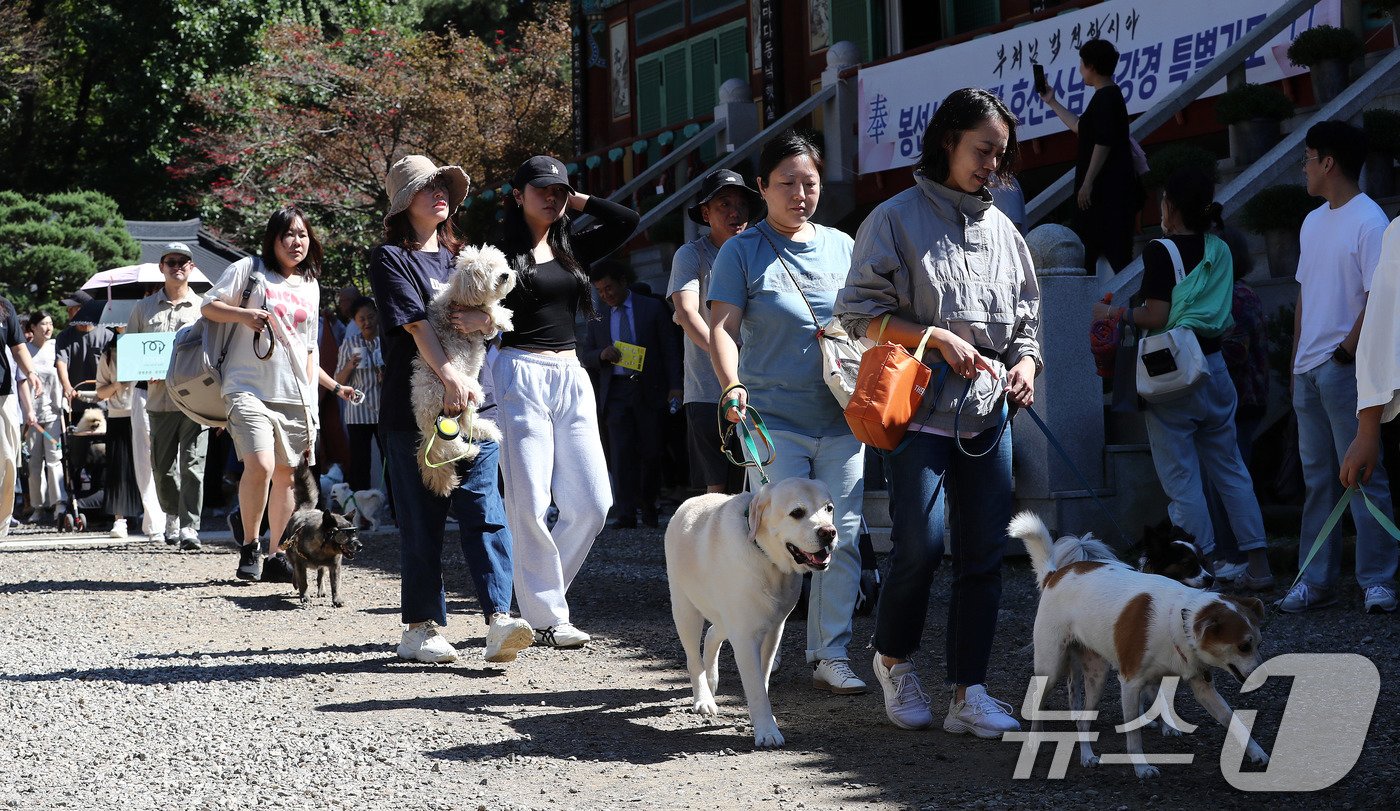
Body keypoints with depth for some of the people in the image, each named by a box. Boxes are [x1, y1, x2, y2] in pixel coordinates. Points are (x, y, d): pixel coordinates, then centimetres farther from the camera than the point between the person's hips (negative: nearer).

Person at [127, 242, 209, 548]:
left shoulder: (204, 307, 10)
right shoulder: (144, 308, 14)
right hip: (159, 397, 2)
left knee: (193, 463, -12)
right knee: (162, 465, 8)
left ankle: (189, 526, -13)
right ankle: (172, 517, 28)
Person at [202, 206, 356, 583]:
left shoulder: (310, 287, 19)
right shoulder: (249, 270, 3)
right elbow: (208, 307, 1)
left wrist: (333, 387, 19)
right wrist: (242, 314, -18)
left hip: (294, 397, 5)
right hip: (249, 388, -5)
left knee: (286, 475, 4)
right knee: (260, 465, -21)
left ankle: (275, 556, 13)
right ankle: (248, 546, -3)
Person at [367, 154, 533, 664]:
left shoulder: (460, 257, 20)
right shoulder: (391, 258, 2)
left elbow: (495, 318, 17)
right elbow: (416, 323, -11)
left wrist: (482, 323, -7)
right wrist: (448, 376, -22)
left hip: (474, 404, 4)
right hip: (415, 408, -4)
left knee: (485, 512, -8)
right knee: (422, 520, 0)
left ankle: (499, 621, -15)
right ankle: (421, 627, 8)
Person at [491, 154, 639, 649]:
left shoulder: (572, 249, 15)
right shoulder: (501, 252, -1)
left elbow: (627, 221, 8)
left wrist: (578, 201, 8)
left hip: (571, 378, 6)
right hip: (521, 374, -6)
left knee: (592, 503, 2)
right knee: (531, 505, -7)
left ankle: (539, 593, 15)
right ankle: (547, 617, -1)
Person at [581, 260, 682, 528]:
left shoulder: (653, 308, 6)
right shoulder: (598, 316, 13)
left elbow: (669, 348, 5)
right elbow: (584, 357, 13)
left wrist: (674, 385, -5)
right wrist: (602, 354, -10)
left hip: (649, 390, -1)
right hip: (615, 392, 1)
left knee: (651, 452, 0)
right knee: (621, 453, -7)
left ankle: (648, 505, 18)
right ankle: (626, 514, -8)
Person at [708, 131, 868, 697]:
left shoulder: (842, 246, 13)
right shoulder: (743, 252, 1)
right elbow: (722, 328, -6)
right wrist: (732, 385, -22)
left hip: (842, 420, 4)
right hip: (774, 421, -4)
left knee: (842, 539, 1)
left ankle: (832, 656, 6)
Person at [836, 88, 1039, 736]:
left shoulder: (1002, 228, 15)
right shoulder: (898, 217, -1)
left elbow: (1026, 314, 21)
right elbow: (859, 311, -5)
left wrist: (1025, 360, 0)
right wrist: (938, 338, -14)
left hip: (988, 413, 5)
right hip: (920, 409, -5)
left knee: (984, 551, 1)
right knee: (920, 545, -12)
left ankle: (968, 695, 6)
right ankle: (894, 659, 15)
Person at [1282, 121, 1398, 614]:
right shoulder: (1313, 223, 16)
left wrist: (1344, 352, -14)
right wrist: (1297, 360, 15)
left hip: (1346, 369, -8)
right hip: (1309, 370, 8)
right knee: (1317, 478, 9)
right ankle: (1315, 581, 13)